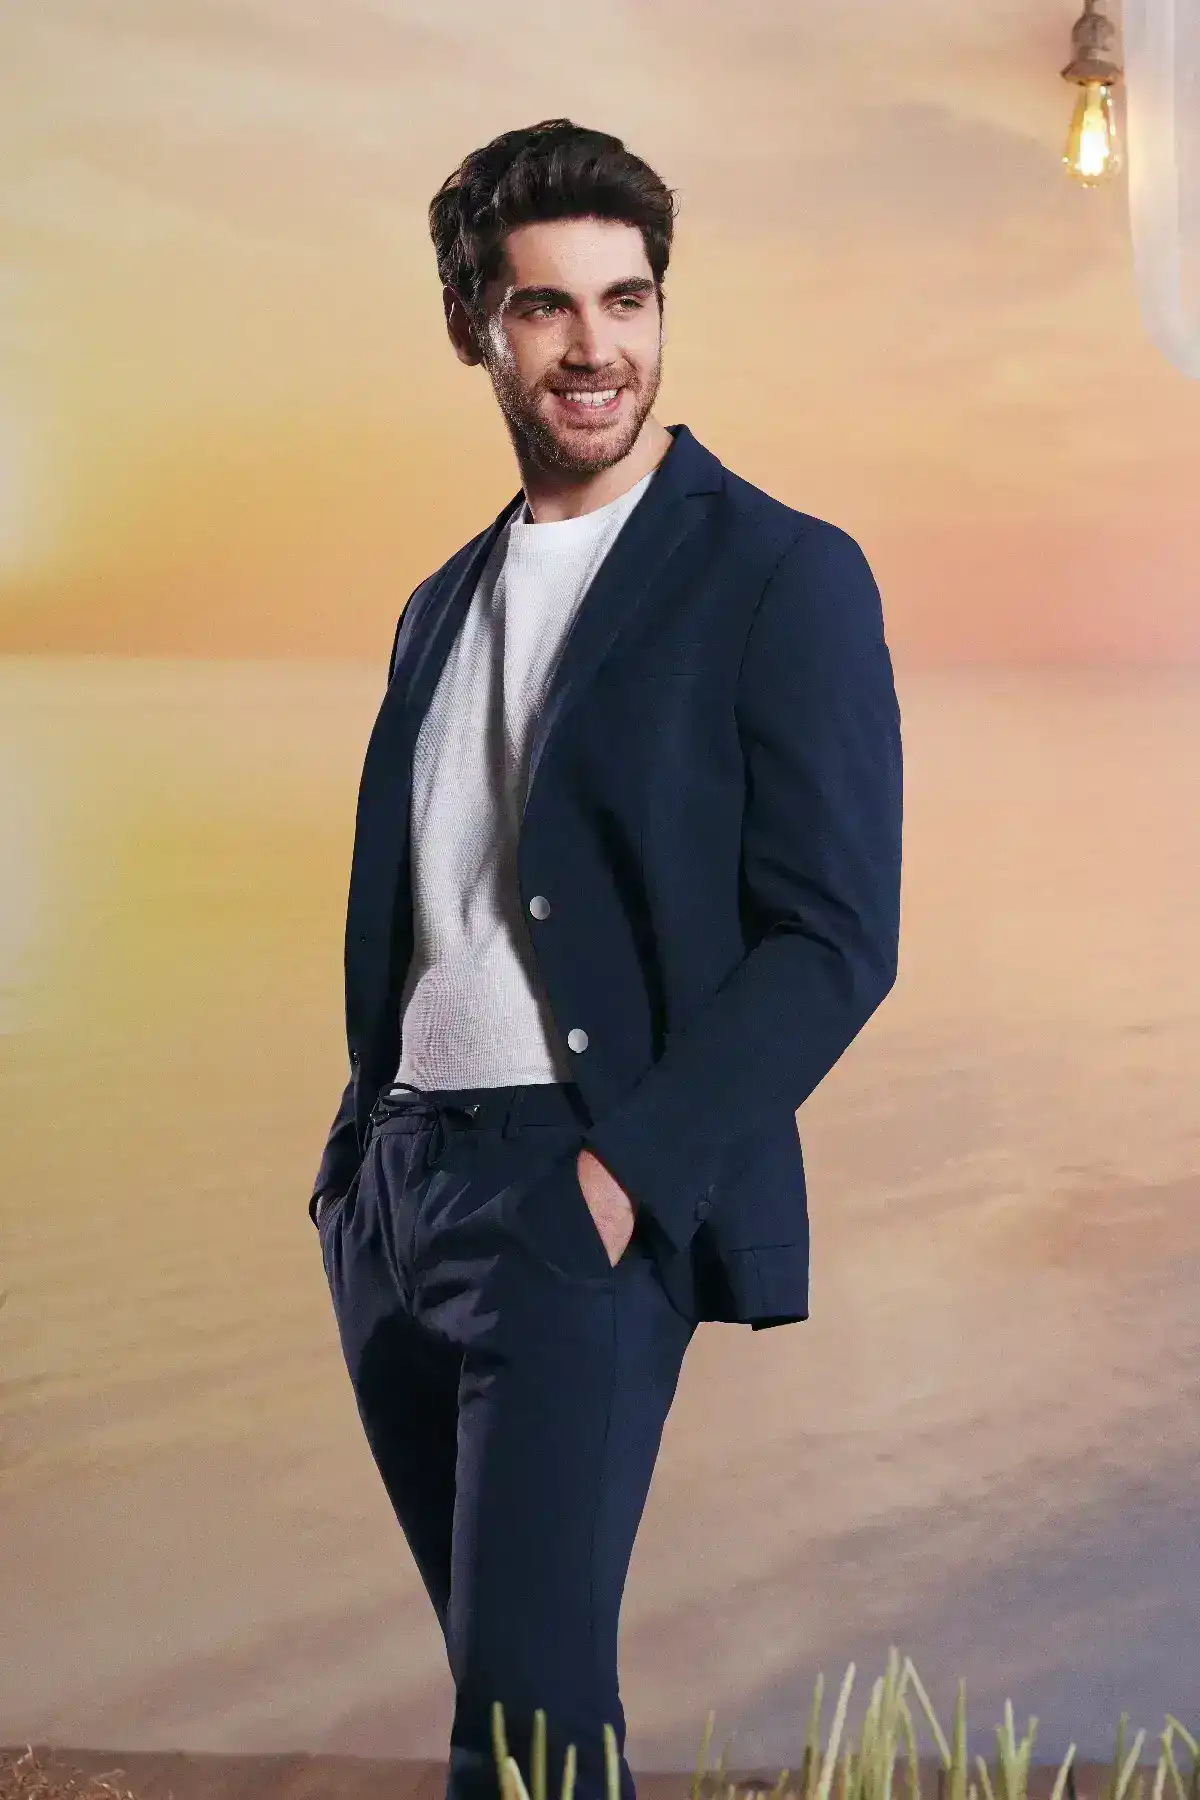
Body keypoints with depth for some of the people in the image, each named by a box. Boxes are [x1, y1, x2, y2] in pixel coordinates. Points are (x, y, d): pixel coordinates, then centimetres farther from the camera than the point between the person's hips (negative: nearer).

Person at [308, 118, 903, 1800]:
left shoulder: (784, 575, -4)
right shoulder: (446, 606, 17)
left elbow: (836, 938, -10)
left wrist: (628, 1170, -17)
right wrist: (359, 1151, 10)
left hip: (588, 1192, -6)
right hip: (393, 1191, 7)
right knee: (489, 1663, 13)